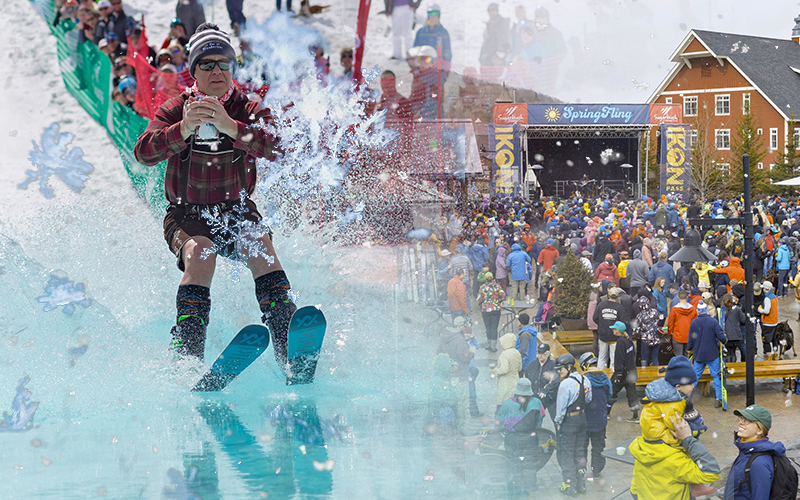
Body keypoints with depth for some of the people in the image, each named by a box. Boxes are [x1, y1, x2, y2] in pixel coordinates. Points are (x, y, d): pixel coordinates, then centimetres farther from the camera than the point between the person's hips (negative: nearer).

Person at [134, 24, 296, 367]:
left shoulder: (249, 111, 0)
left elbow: (276, 148, -20)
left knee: (261, 248, -29)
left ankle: (289, 350, -34)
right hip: (186, 214, -1)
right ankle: (186, 357, -35)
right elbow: (144, 153, -16)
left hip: (236, 210, 1)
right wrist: (183, 128, -34)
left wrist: (229, 126, -34)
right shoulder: (175, 110, 0)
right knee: (200, 255, -32)